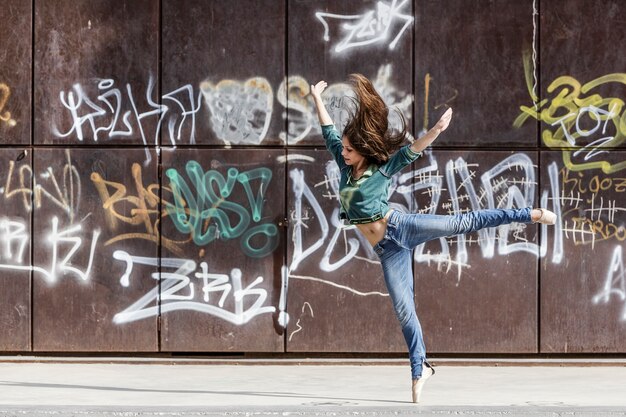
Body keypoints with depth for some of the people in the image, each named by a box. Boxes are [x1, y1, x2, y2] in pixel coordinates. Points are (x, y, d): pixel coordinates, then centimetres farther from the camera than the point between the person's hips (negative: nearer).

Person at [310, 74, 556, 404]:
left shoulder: (382, 168, -10)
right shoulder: (345, 166, 4)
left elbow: (410, 152, -25)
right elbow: (329, 132, 13)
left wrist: (435, 131, -41)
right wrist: (317, 98, 17)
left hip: (401, 228, -4)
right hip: (387, 248, 4)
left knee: (463, 222, -16)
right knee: (403, 309, 3)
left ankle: (530, 214, -8)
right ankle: (419, 370, 9)